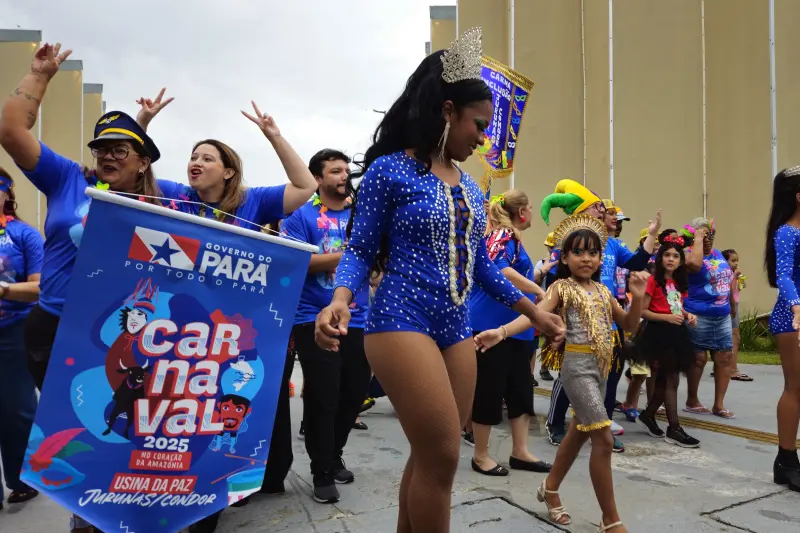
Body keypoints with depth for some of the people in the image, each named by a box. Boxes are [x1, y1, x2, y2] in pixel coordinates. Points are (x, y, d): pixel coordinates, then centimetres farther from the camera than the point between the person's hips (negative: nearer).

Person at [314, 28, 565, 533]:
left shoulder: (470, 186, 15)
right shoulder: (389, 170, -5)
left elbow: (481, 264, 19)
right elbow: (361, 249, -6)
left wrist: (532, 309, 21)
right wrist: (340, 299, -25)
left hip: (457, 329, 7)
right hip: (402, 322, -7)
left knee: (432, 456, 11)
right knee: (441, 455, -9)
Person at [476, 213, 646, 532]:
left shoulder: (603, 290, 11)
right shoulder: (562, 287, -7)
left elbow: (629, 324, 15)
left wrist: (638, 298, -5)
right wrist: (501, 332, -39)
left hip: (602, 365, 8)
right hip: (578, 365, -8)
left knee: (579, 432, 18)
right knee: (604, 439, -10)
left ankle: (549, 489, 37)